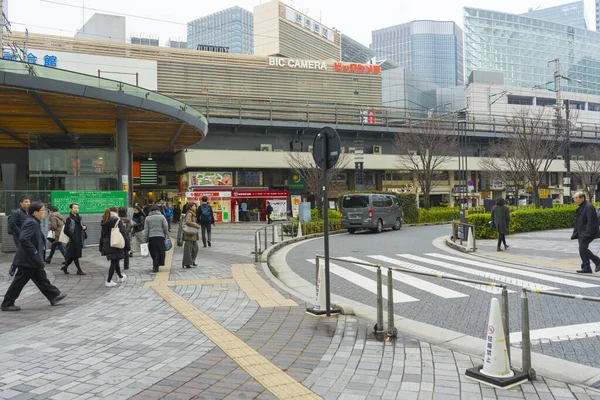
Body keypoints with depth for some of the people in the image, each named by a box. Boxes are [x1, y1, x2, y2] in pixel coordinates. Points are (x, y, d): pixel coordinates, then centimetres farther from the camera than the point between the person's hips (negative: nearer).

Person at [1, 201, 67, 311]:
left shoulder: (34, 222, 11)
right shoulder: (31, 223, -20)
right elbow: (23, 239, -30)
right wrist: (34, 251, -22)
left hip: (34, 260, 10)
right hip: (28, 259, -10)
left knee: (41, 279, 15)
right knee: (19, 281, 1)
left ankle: (54, 296, 22)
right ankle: (7, 304, 11)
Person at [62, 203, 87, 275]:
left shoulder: (79, 217, 11)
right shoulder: (69, 219, -10)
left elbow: (82, 226, 22)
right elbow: (66, 230, -12)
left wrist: (84, 227, -1)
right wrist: (72, 237, -16)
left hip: (79, 239, 7)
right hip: (73, 240, -7)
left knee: (72, 256, 13)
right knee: (75, 255, 0)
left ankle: (65, 268, 27)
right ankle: (79, 270, 6)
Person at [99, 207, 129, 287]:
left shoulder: (105, 223, 6)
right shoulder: (117, 221, -12)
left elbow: (102, 235, 11)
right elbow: (123, 233, -13)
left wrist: (101, 247, 18)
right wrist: (127, 245, -7)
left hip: (107, 245, 6)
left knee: (115, 261, 20)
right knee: (114, 262, 0)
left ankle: (121, 277, 37)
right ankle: (108, 281, -1)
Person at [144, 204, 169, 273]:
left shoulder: (147, 218, 5)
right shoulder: (161, 217, 1)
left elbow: (146, 229, 4)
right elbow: (165, 227, -2)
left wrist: (145, 239, 8)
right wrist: (166, 235, 11)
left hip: (151, 237, 2)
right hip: (160, 236, -2)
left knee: (154, 252, 10)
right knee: (160, 252, 5)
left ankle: (155, 266, 11)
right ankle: (155, 266, 0)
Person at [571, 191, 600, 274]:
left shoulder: (589, 207, -13)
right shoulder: (580, 208, 16)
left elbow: (590, 221, -20)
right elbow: (577, 223, 20)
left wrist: (588, 233, -24)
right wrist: (575, 233, 17)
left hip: (587, 233, -10)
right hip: (581, 233, 10)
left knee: (583, 248, -13)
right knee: (583, 250, 8)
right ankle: (586, 268, 12)